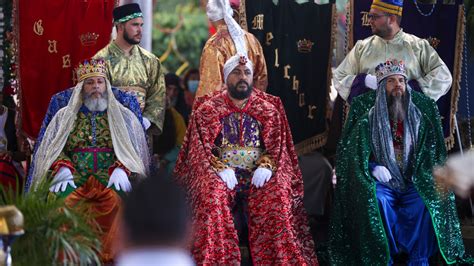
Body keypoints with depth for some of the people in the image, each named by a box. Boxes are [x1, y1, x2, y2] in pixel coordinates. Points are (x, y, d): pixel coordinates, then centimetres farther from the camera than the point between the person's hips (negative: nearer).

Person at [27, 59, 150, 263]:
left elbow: (131, 149, 8)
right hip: (74, 175, 1)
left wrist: (121, 170, -13)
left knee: (115, 199, -35)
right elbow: (53, 148, 10)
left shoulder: (122, 115, 14)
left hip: (109, 176, -1)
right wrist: (62, 170, -11)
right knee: (64, 197, -33)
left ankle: (107, 254, -28)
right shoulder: (65, 115, 16)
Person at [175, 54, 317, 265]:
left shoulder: (269, 109, 12)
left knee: (278, 196, -30)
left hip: (257, 174, 1)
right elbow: (200, 149, 1)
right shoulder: (207, 109, 9)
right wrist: (220, 169, -18)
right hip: (221, 173, -1)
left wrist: (266, 166, -16)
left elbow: (277, 146, 5)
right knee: (212, 195, -34)